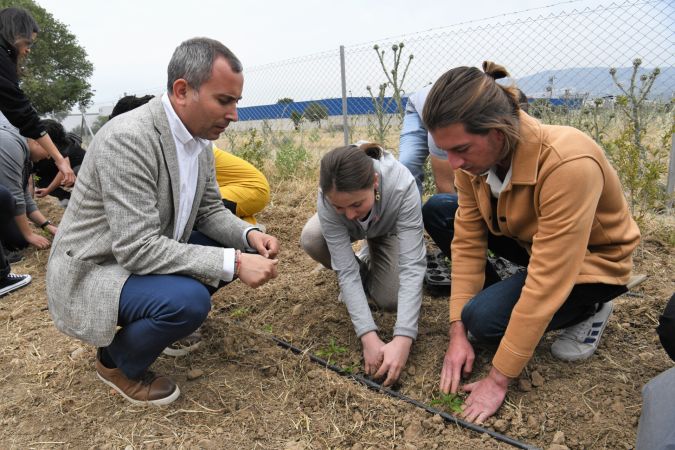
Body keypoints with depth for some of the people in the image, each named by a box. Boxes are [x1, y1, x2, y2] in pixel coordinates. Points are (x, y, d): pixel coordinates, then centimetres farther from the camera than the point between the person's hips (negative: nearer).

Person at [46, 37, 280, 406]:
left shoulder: (199, 138, -3)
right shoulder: (127, 139, -29)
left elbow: (209, 210, 6)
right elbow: (137, 249, -32)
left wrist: (248, 235, -14)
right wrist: (233, 262, -34)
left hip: (146, 251, 8)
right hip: (92, 271, -8)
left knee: (234, 248, 1)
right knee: (189, 299, -31)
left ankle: (162, 318, 16)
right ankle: (116, 362, 1)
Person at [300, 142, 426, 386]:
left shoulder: (402, 186, -43)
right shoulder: (327, 199, -38)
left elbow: (412, 266, -43)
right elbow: (345, 269, -36)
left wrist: (403, 339, -50)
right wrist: (368, 336, -43)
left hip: (389, 228, -1)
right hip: (346, 229, 2)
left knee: (390, 299, -21)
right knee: (311, 239, -30)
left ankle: (374, 264, 14)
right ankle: (364, 271, 0)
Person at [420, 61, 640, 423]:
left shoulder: (568, 164, -39)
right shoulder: (474, 155, -19)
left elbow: (546, 284, -36)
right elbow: (467, 240, -15)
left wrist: (498, 380, -29)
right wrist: (457, 333, -18)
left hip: (591, 259, -5)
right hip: (526, 236, 6)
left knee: (483, 317, -24)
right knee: (436, 212, -9)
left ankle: (588, 308, 3)